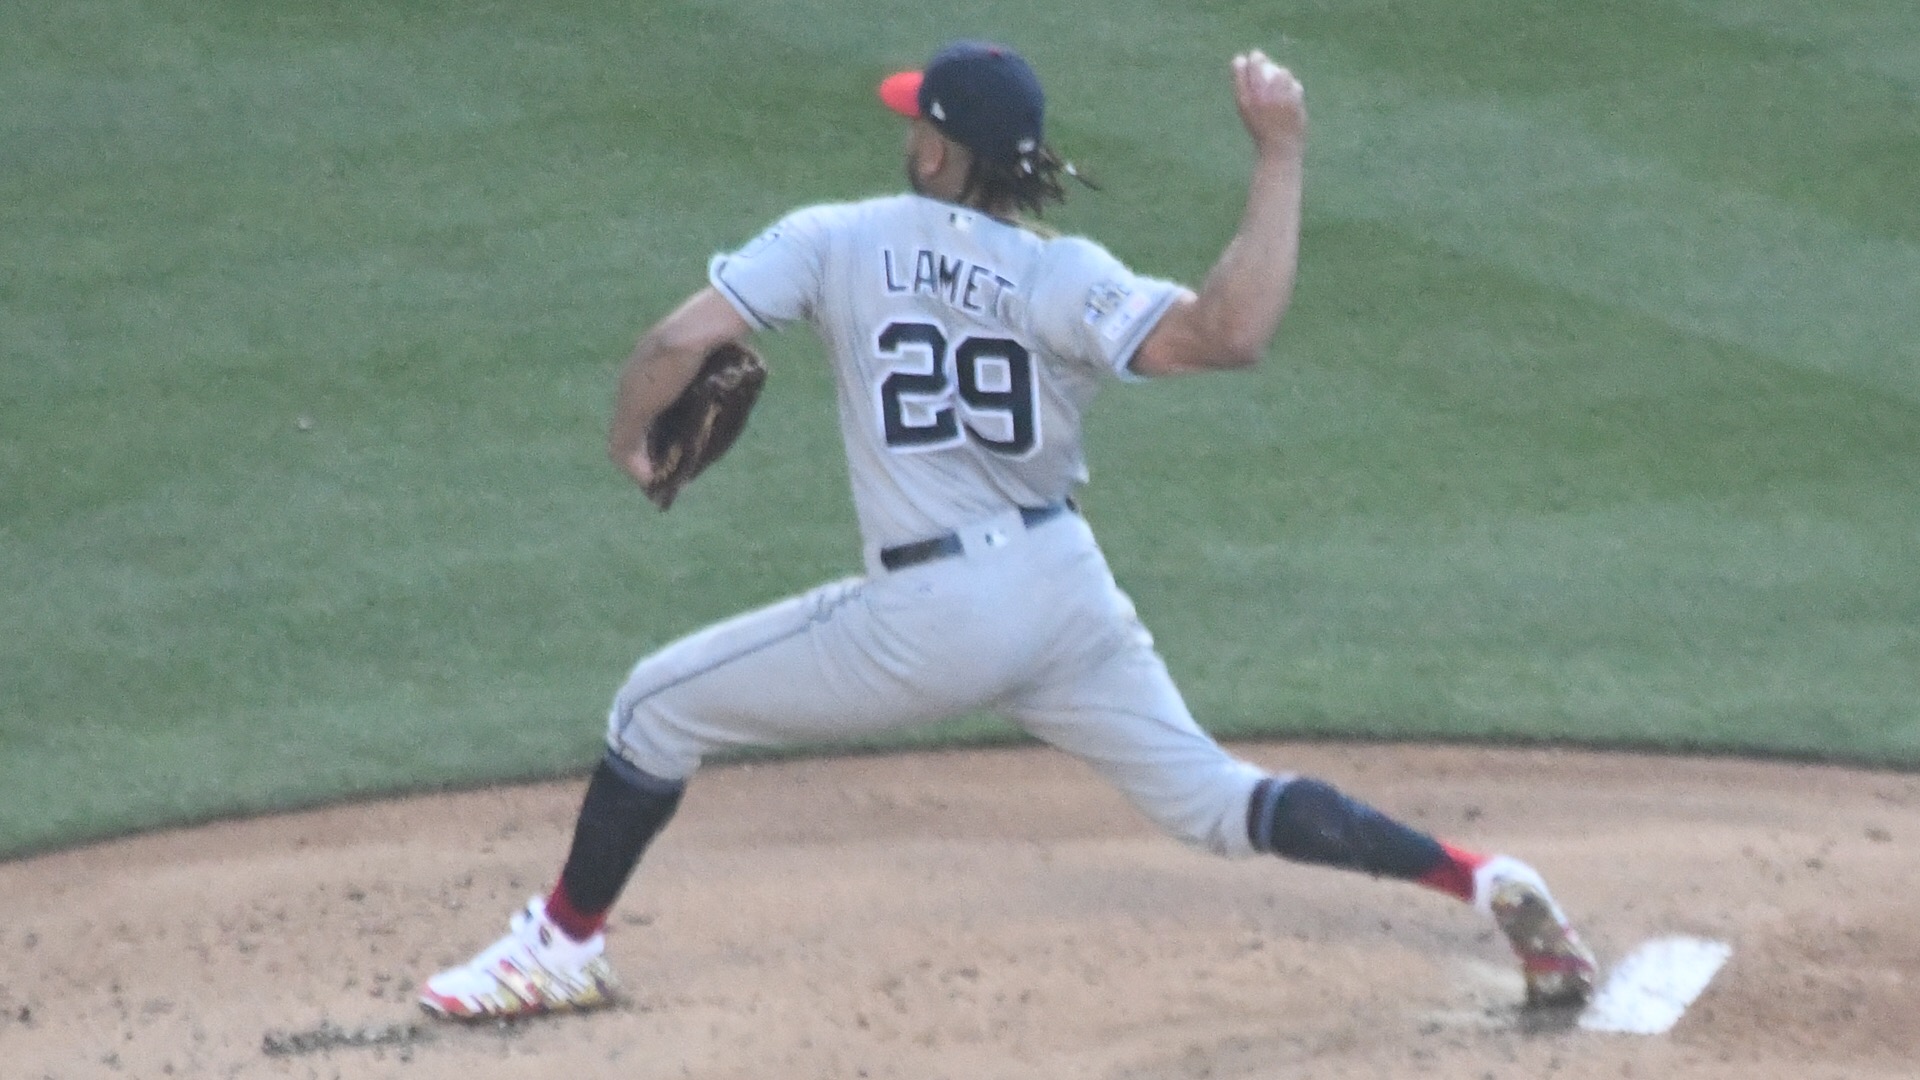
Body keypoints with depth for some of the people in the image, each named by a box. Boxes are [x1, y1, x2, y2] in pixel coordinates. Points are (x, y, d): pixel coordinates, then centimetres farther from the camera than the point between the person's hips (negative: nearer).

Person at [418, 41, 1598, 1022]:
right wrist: (1279, 156, -11)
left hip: (928, 616, -3)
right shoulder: (1059, 278, -3)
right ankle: (1481, 881, 0)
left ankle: (566, 942, 22)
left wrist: (629, 438, 13)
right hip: (1068, 594, 3)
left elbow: (681, 339, -8)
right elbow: (1228, 332, -19)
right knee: (1217, 801, 12)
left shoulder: (836, 240, -3)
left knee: (659, 708, 15)